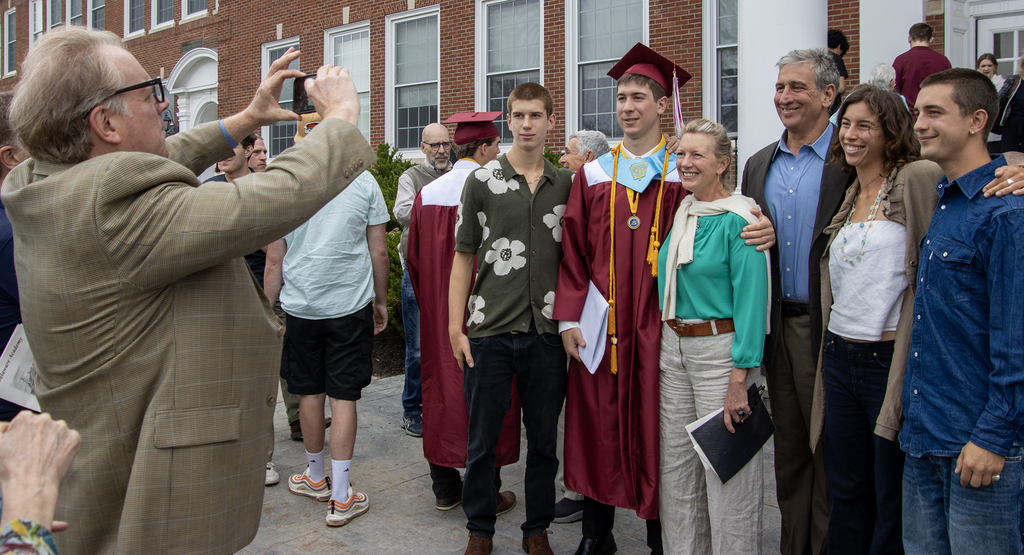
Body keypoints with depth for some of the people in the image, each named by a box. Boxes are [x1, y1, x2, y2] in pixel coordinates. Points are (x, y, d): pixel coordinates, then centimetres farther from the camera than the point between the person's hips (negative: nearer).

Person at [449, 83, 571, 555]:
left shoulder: (566, 184, 8)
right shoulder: (482, 181, 2)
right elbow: (463, 257, 2)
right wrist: (456, 326, -4)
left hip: (548, 332, 2)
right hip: (491, 330, -2)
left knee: (544, 440, 11)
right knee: (483, 439, 8)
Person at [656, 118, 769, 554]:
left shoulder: (738, 221, -12)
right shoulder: (679, 213, 10)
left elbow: (751, 299, -15)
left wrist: (740, 378, -19)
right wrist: (668, 339, 10)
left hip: (719, 349, -7)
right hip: (672, 347, 7)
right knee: (676, 465, 15)